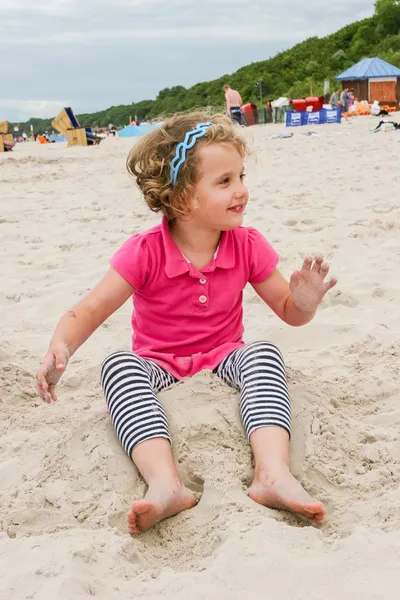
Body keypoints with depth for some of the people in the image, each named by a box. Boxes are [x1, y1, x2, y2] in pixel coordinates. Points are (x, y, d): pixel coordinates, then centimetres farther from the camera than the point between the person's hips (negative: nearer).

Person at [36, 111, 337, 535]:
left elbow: (289, 313, 3)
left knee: (263, 353, -29)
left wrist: (304, 303, -23)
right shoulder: (145, 253, -14)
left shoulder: (248, 246, -5)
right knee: (118, 364, -32)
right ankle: (164, 482, -50)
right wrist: (60, 349, -37)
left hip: (224, 361, 2)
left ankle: (273, 473, -45)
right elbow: (87, 312, -15)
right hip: (158, 367, -1)